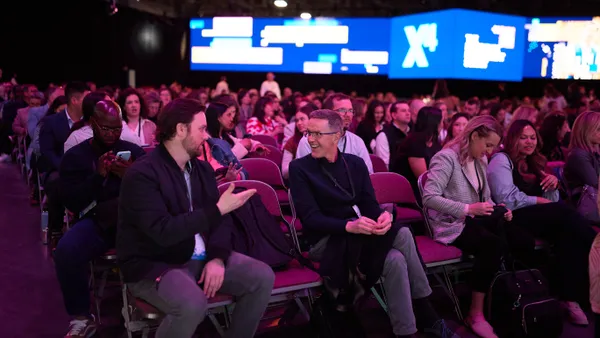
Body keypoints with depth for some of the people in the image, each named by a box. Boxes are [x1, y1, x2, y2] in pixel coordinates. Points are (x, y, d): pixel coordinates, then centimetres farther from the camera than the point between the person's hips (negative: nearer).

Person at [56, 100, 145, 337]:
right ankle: (81, 318, -10)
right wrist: (98, 176, -15)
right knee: (66, 250, -32)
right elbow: (71, 203, -2)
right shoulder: (74, 156, 9)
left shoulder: (134, 151, 12)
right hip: (95, 221, 0)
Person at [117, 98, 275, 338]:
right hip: (153, 265, -7)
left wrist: (217, 258, -11)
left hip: (201, 258, 7)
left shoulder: (203, 169, 6)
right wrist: (218, 209, -25)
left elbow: (216, 221, 8)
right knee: (193, 303, -35)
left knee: (263, 277, -7)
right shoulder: (142, 174, -17)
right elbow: (163, 231, -28)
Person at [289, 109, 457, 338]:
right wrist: (348, 225, -30)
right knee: (402, 235, -25)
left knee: (395, 259, -28)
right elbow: (310, 218, -14)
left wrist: (384, 216, -22)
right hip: (325, 242, -5)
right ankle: (427, 317, -16)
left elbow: (369, 205, 3)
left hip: (358, 236, 5)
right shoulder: (299, 168, -5)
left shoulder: (355, 163, 10)